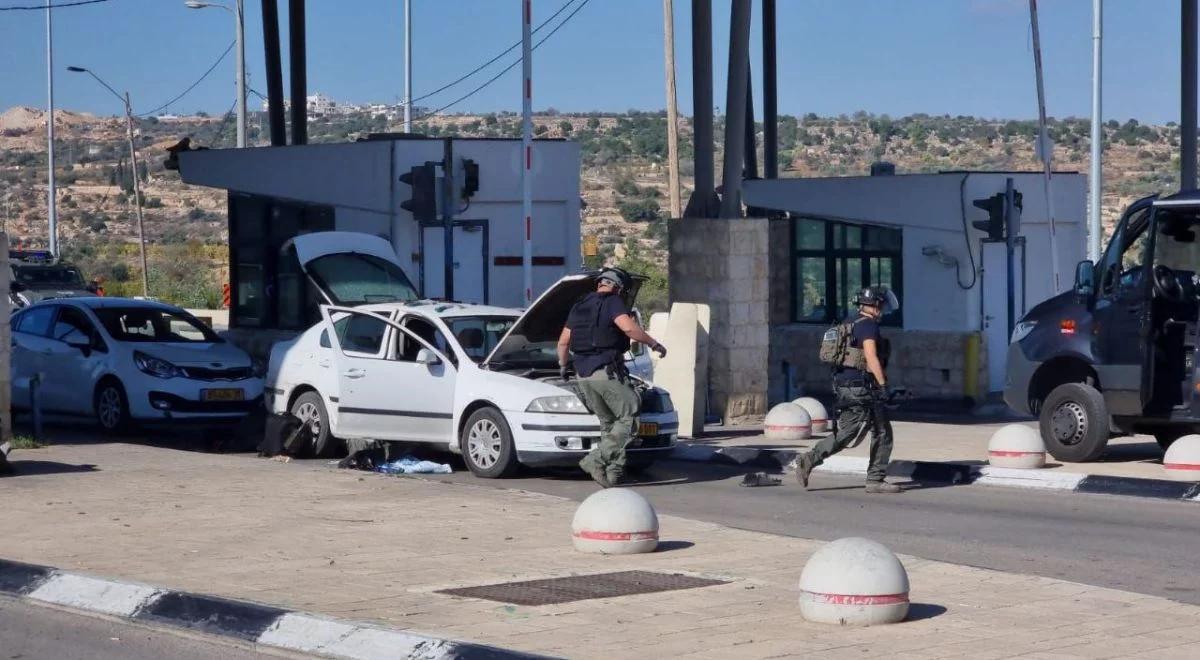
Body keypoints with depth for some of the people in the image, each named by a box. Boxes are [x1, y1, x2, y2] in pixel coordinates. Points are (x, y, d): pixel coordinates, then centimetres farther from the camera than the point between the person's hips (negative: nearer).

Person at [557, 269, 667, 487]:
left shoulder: (579, 307, 19)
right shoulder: (613, 303, -4)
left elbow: (563, 342, 24)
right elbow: (629, 327, -21)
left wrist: (563, 366, 38)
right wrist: (654, 344, -11)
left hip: (583, 374, 8)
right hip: (608, 371, -8)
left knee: (608, 422, 15)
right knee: (628, 417, -2)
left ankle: (613, 472, 7)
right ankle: (596, 459, -15)